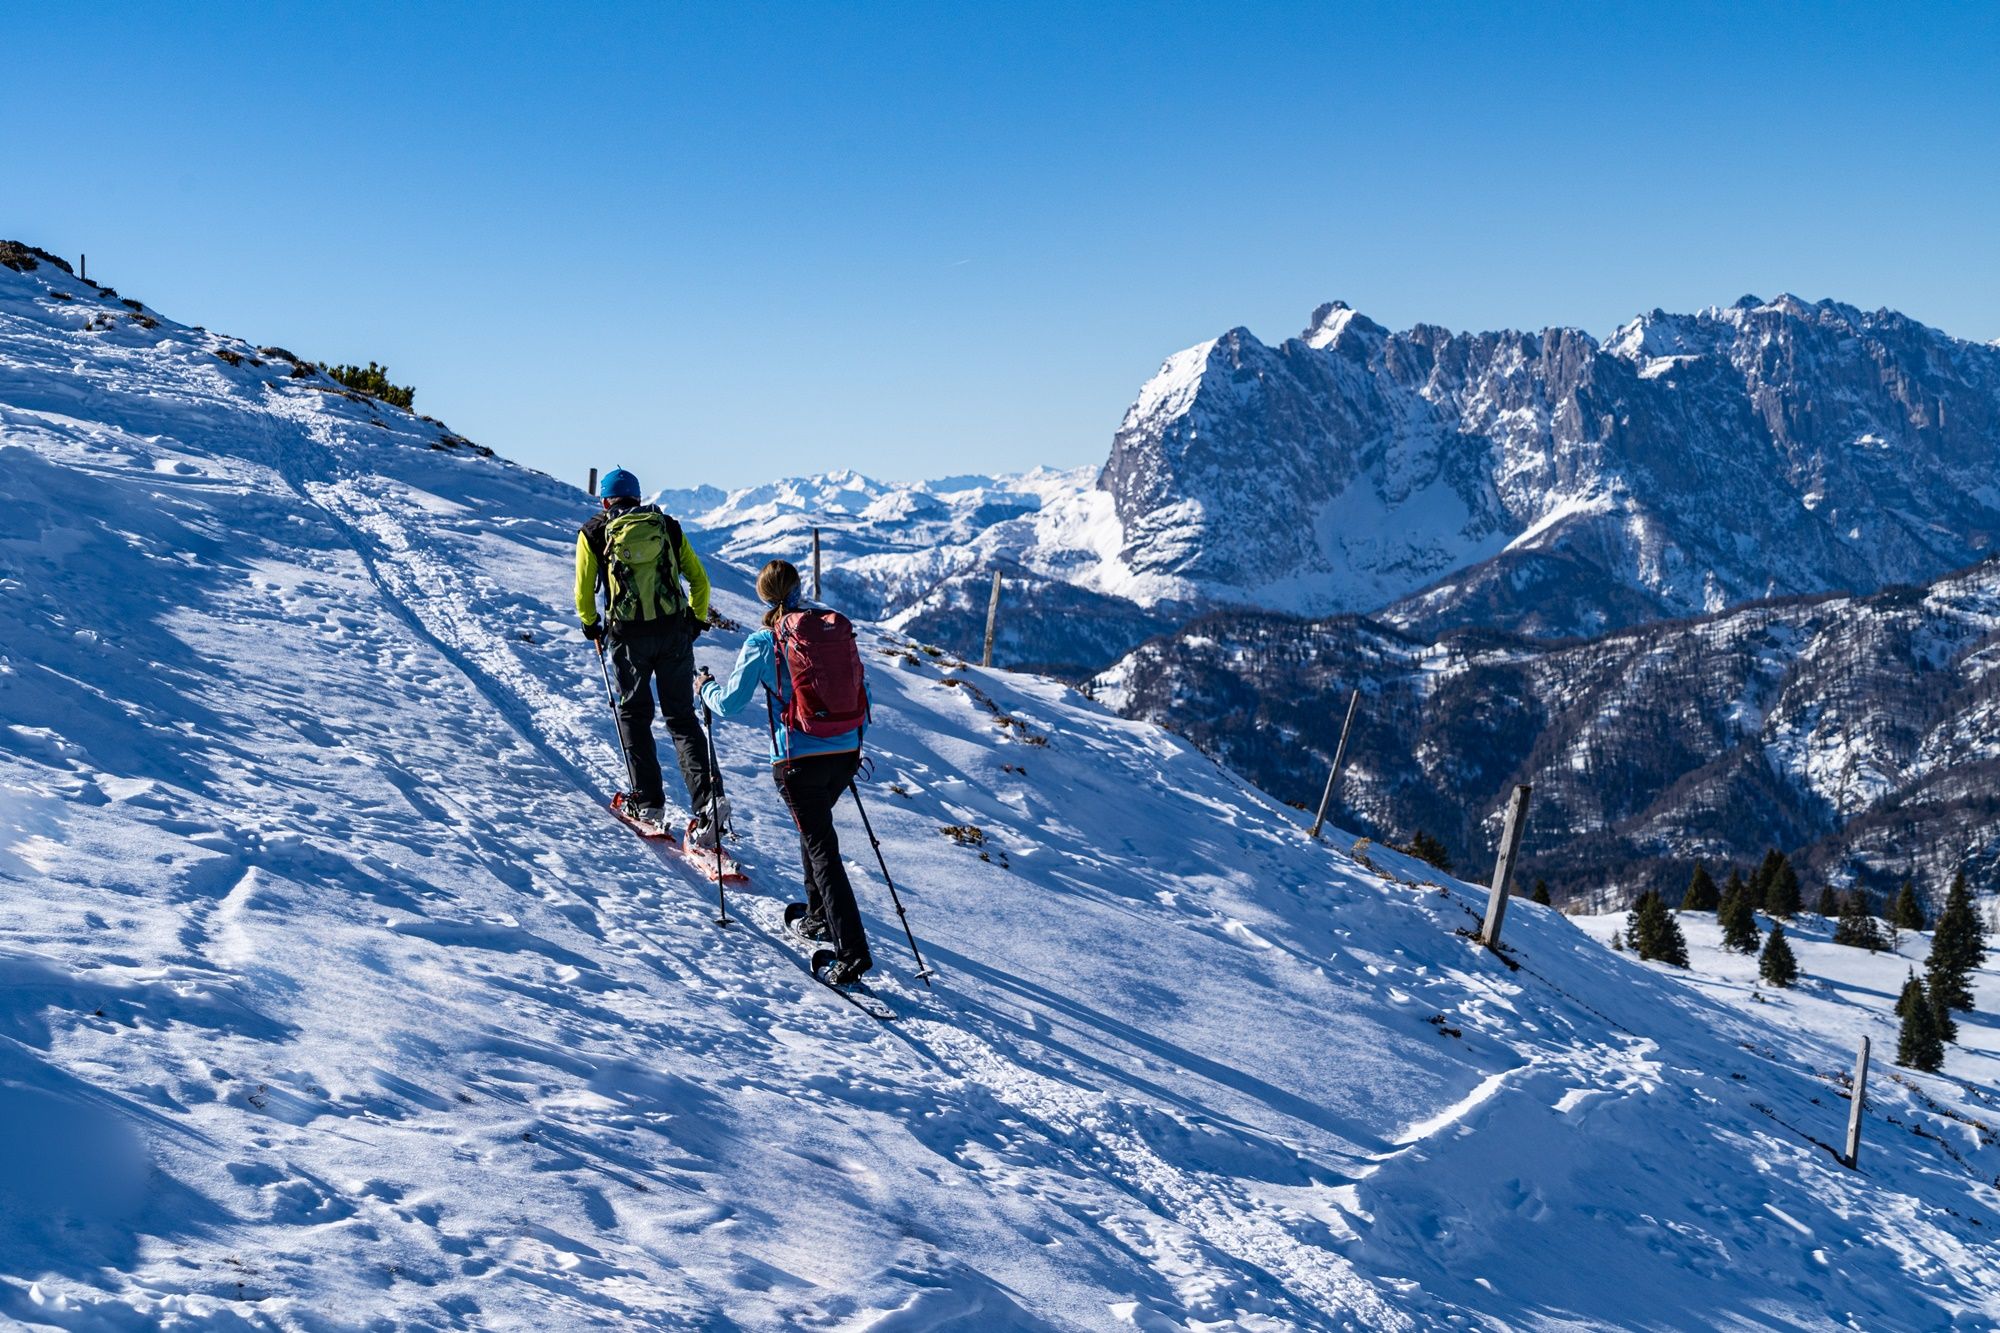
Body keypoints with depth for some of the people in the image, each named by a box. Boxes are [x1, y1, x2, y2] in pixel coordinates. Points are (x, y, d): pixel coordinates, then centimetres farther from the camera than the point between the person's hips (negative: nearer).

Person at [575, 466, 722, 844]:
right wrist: (698, 620, 26)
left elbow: (584, 591, 6)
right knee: (682, 717, 6)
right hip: (674, 633, 2)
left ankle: (650, 804, 11)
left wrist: (591, 626, 24)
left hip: (628, 636, -1)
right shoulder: (668, 527, 11)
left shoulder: (593, 532, 6)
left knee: (634, 715, 16)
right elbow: (699, 580, 11)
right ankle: (706, 799, -11)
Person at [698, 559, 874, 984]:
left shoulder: (764, 642, -6)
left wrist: (706, 688, 23)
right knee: (816, 826, 29)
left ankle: (853, 952, -10)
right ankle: (820, 916, 39)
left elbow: (729, 703, 1)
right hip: (846, 753, 5)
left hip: (800, 759, -5)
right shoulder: (839, 627, 5)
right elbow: (862, 691, 14)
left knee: (821, 847, -3)